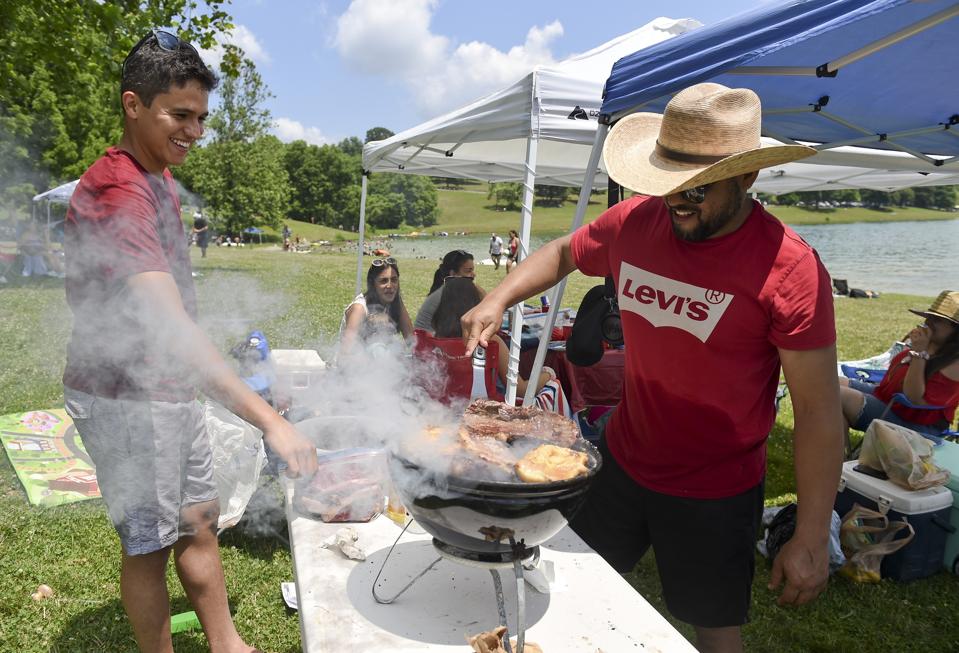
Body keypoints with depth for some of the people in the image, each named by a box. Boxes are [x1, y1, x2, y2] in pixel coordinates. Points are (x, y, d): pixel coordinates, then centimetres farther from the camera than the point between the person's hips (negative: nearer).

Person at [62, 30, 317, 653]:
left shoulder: (159, 181, 10)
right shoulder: (115, 191, -23)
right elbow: (171, 327, -35)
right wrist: (269, 419, -40)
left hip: (172, 388, 9)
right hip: (126, 398, -9)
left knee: (199, 521, 16)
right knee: (150, 542, 6)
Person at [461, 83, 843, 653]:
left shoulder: (789, 267, -22)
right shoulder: (635, 222, -9)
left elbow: (819, 410, -17)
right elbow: (562, 253, 10)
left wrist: (811, 540, -15)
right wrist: (500, 298, -6)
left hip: (715, 495, -4)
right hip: (621, 462, 5)